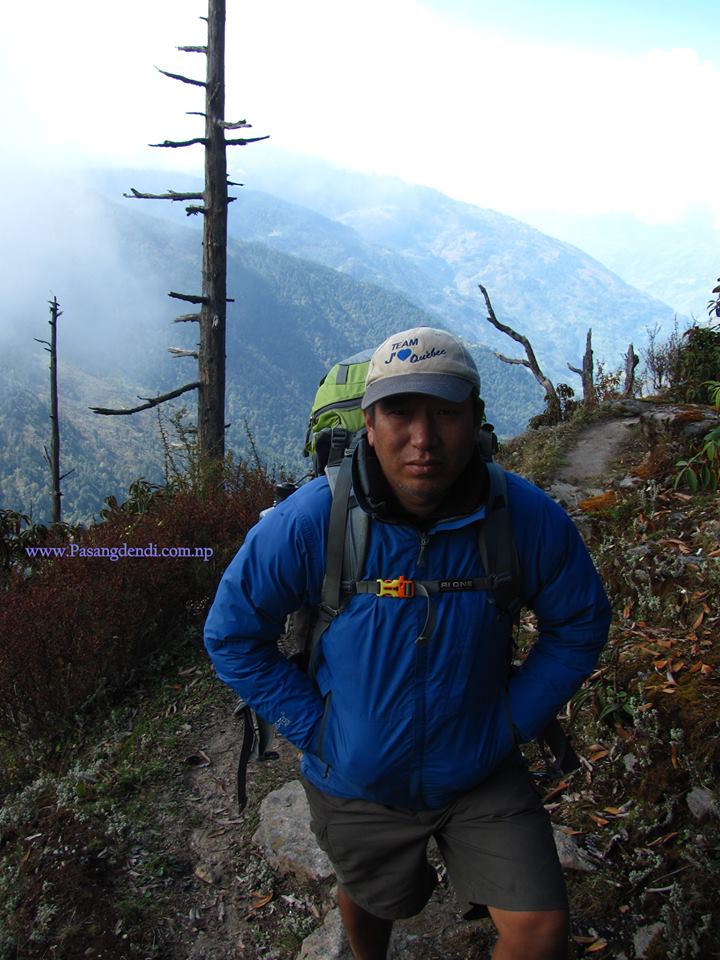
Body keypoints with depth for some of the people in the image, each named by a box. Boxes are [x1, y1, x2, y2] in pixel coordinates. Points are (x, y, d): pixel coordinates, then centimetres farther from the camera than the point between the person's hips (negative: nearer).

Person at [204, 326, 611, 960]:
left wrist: (514, 719, -8)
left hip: (481, 775, 0)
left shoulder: (531, 519, -21)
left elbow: (578, 626, -2)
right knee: (373, 900, 26)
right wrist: (311, 725, -13)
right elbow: (232, 633, -11)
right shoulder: (308, 523, -25)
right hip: (358, 782, 0)